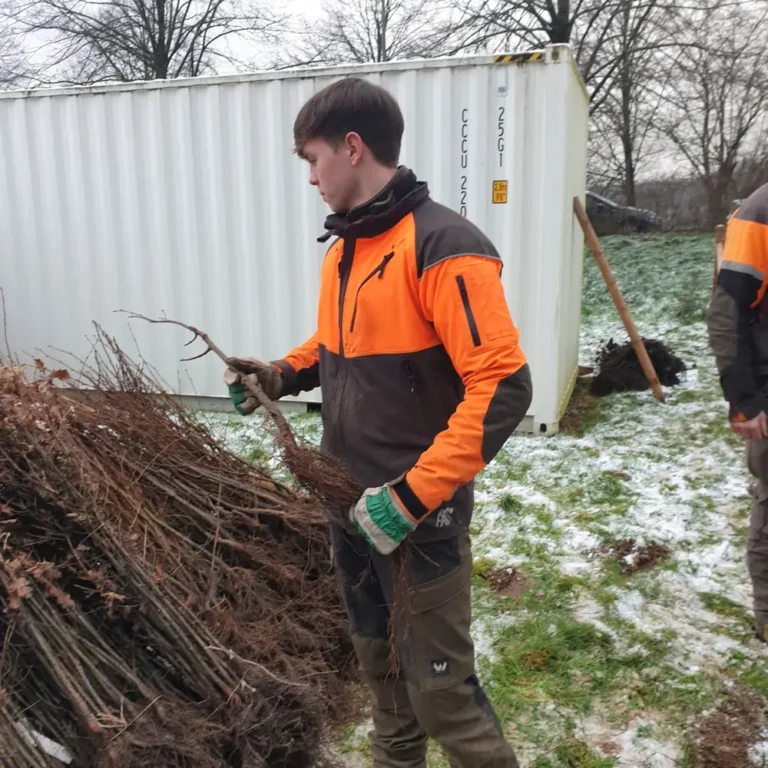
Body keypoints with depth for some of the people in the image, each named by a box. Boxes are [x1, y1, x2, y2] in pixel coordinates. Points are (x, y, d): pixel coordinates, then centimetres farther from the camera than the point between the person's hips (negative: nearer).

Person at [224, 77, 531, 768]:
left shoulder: (441, 246, -19)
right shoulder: (343, 247, 7)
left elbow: (503, 386, -24)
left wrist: (411, 496, -25)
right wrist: (284, 374, 4)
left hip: (419, 512, -8)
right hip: (350, 503, 8)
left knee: (439, 686, 4)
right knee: (377, 658, 23)